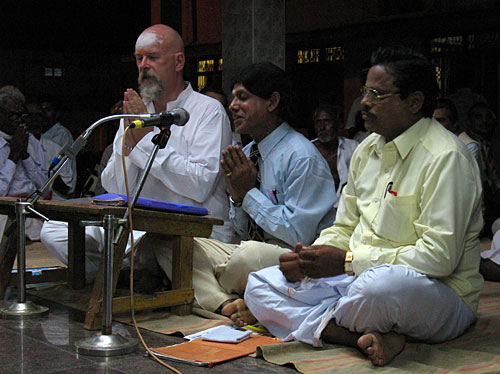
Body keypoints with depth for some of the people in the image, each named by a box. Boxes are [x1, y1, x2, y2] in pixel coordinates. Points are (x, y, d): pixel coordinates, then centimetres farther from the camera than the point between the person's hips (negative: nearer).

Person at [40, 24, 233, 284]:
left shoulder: (208, 111, -2)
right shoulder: (135, 111, 14)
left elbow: (201, 186, -18)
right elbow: (114, 189, 8)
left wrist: (147, 137, -13)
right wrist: (130, 140, -9)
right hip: (138, 227, 6)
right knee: (54, 231, -10)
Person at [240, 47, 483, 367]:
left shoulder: (446, 158, -15)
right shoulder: (367, 149, 12)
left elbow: (440, 257, -22)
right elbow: (345, 228, 17)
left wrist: (347, 261, -22)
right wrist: (308, 259, -5)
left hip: (439, 294, -8)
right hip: (358, 277, 8)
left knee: (383, 283, -43)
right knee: (258, 284, -2)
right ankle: (367, 337, -23)